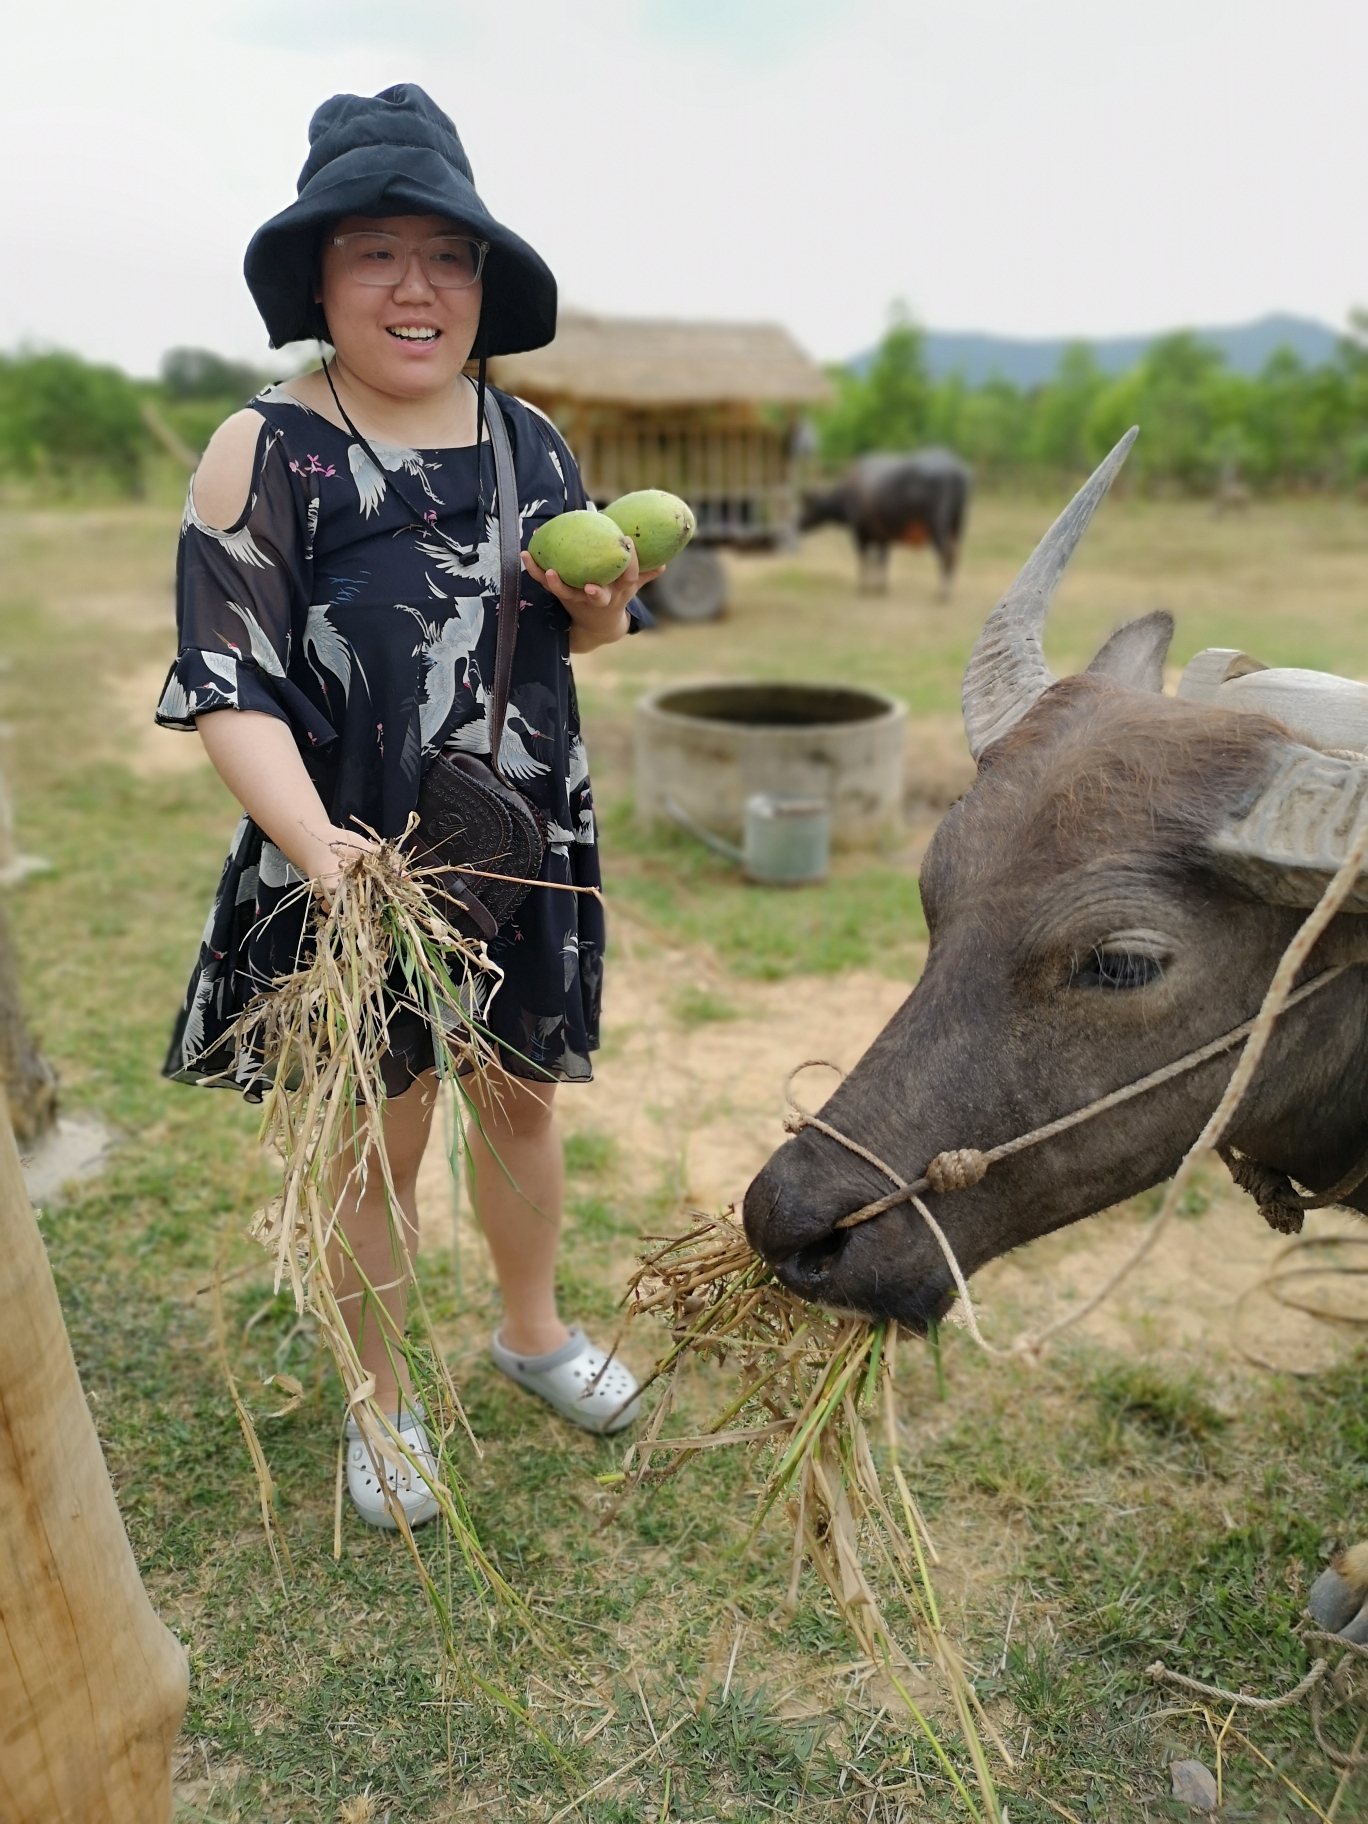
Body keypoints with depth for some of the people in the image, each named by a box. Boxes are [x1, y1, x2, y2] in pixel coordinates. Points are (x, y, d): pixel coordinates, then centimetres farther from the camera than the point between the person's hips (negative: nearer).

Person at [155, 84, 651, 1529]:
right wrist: (318, 849, -32)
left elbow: (586, 635, 16)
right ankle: (382, 1401, 36)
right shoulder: (265, 453, -10)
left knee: (522, 1100, 19)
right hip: (354, 863, -4)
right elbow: (229, 689, -16)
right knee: (377, 1139, 11)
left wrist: (605, 598, -8)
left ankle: (532, 1329, 46)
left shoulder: (530, 441, 4)